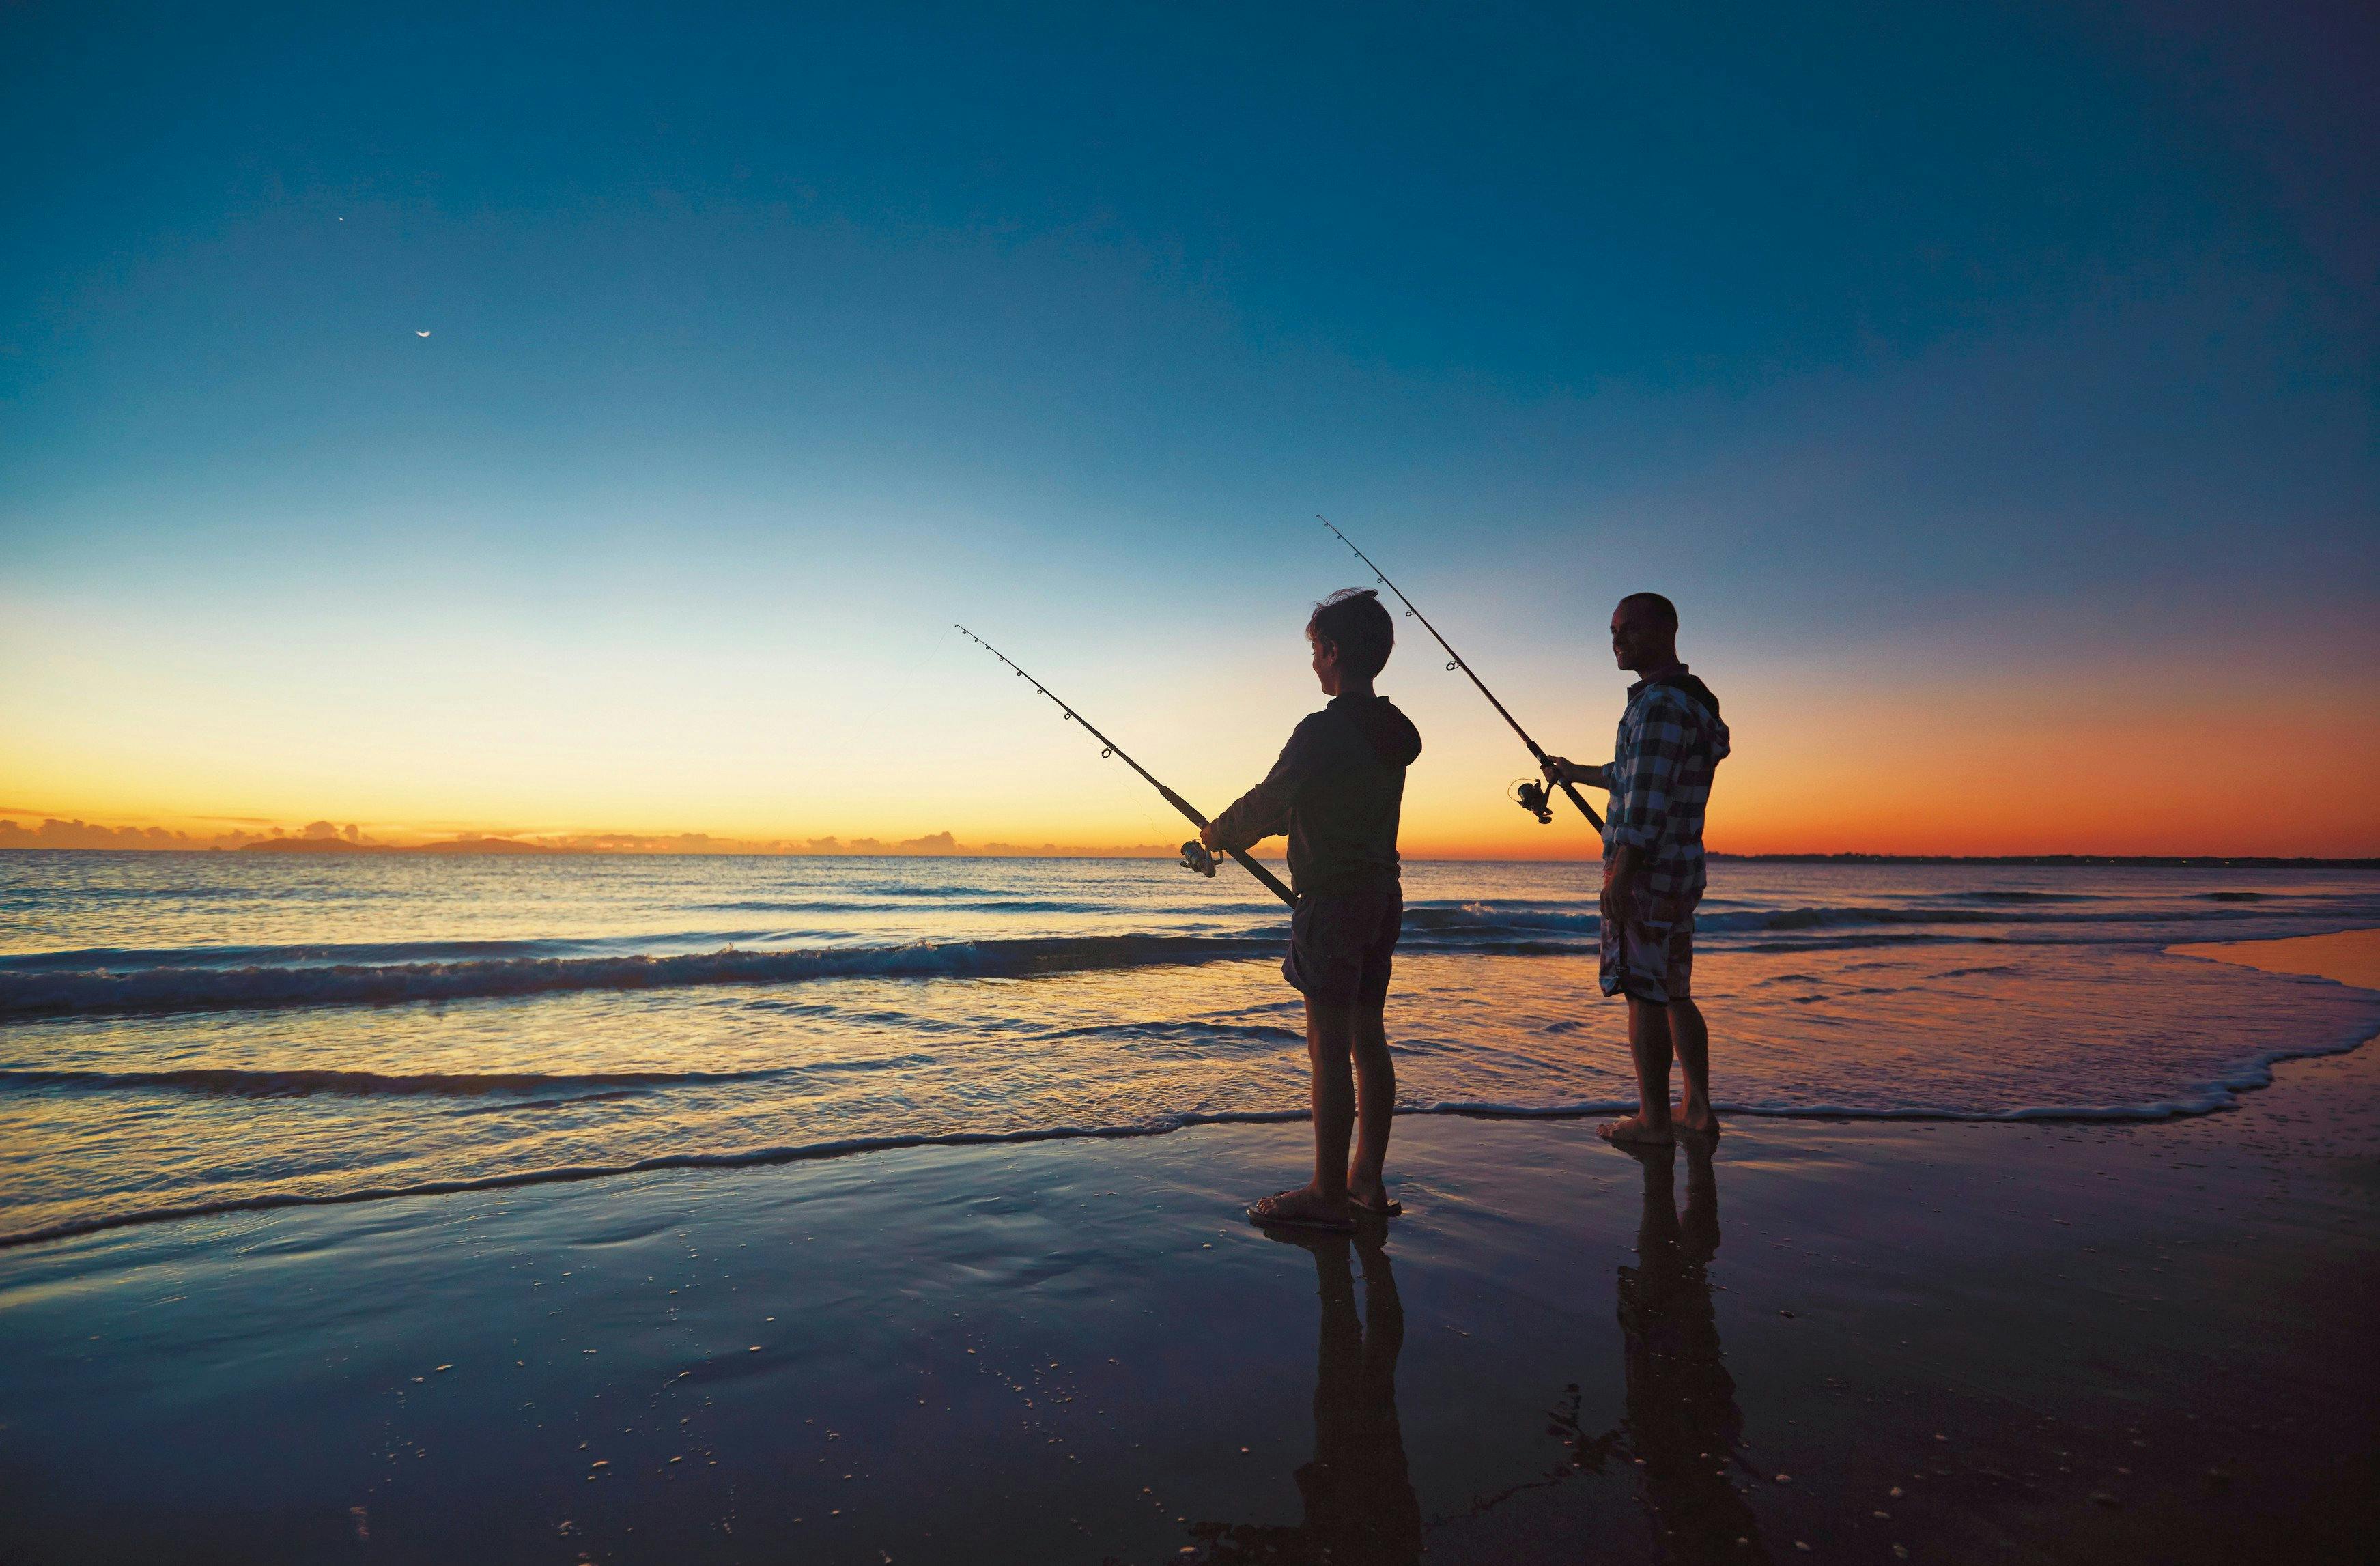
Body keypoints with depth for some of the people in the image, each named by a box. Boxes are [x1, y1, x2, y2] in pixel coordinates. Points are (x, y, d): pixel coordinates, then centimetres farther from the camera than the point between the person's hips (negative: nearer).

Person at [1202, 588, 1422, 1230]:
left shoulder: (1323, 731, -18)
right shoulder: (1394, 732, 11)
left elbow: (1268, 802, -12)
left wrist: (1217, 834, 8)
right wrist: (1242, 833, 22)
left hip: (1333, 901, -9)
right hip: (1382, 897, 9)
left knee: (1329, 1049, -3)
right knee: (1368, 1039, 14)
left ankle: (1328, 1194, 4)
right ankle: (1368, 1179, 23)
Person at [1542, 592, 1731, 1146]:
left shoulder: (1660, 702, -15)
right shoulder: (1690, 700, 18)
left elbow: (1649, 796, -22)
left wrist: (1620, 872, -21)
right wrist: (1575, 773, 41)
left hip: (1645, 871, -10)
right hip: (1681, 871, 10)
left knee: (1644, 994, -3)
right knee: (1674, 993, 15)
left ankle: (1654, 1120, 4)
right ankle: (1698, 1110, 22)